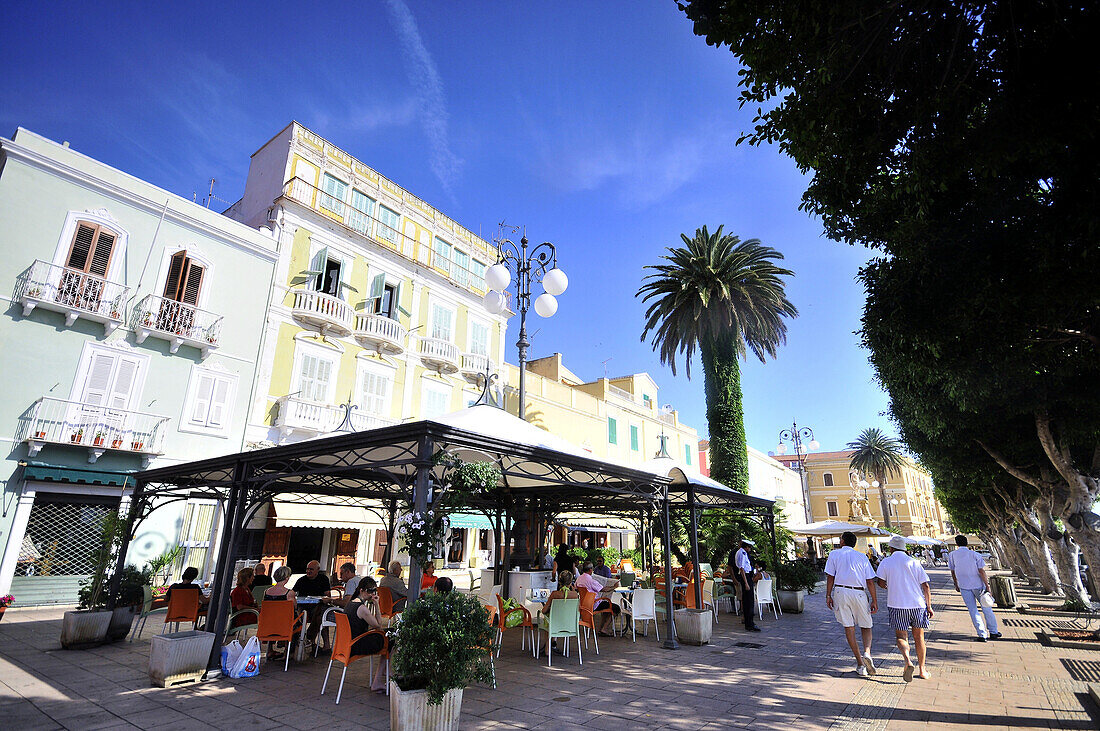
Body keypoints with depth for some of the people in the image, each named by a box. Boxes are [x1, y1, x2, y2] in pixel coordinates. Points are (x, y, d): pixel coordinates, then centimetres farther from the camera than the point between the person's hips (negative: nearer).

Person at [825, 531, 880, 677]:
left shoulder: (834, 554, 8)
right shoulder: (862, 557, 10)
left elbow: (830, 577, 1)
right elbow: (870, 582, 5)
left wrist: (828, 596, 4)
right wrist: (874, 601, 9)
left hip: (840, 591, -1)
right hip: (859, 594, 1)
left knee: (848, 627, 6)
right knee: (866, 626, 15)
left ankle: (860, 664, 6)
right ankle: (867, 653, -9)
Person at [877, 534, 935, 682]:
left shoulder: (886, 562, 1)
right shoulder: (914, 562, 4)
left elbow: (880, 582, -5)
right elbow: (925, 586, 1)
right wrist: (929, 606, 8)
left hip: (897, 605, -2)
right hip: (918, 604, 3)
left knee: (901, 637, 5)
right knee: (919, 637, 17)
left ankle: (908, 661, -20)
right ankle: (922, 670, 22)